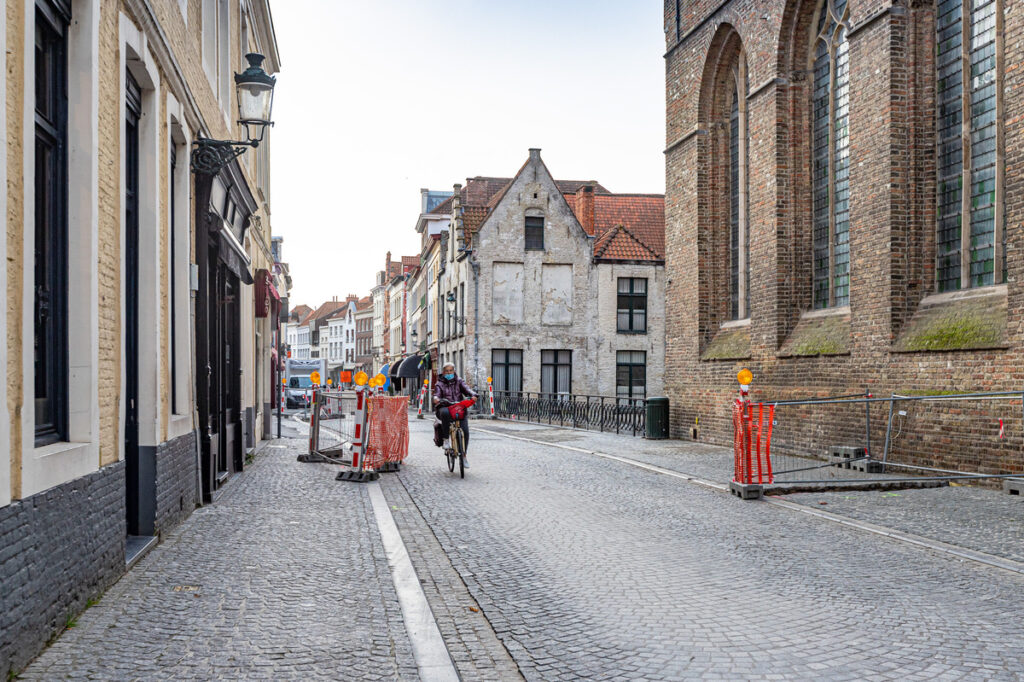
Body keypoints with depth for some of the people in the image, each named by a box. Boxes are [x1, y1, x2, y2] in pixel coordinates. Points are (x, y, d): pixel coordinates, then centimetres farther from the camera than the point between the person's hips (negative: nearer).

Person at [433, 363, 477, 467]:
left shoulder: (459, 382, 14)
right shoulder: (440, 384, 10)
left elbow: (466, 389, -3)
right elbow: (437, 393, -6)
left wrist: (473, 395, -25)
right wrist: (436, 398, -32)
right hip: (445, 407, -2)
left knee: (465, 430, -15)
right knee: (445, 413, -40)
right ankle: (445, 439, -26)